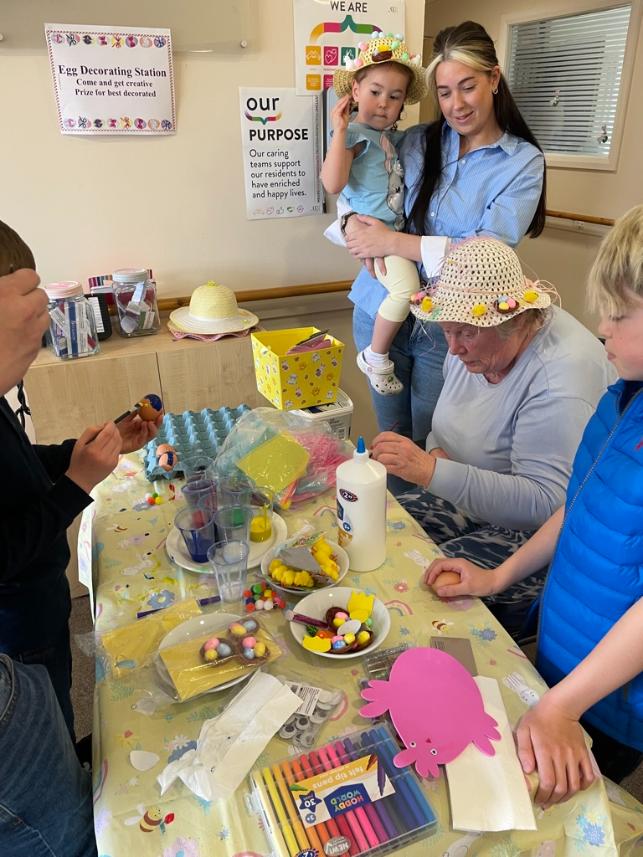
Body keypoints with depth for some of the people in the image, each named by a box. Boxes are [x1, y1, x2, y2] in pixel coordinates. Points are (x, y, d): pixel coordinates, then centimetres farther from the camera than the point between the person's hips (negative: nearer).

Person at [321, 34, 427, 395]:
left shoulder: (394, 136, 17)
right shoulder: (353, 134, -8)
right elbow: (332, 183, -22)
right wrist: (340, 130, -24)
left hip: (397, 229, 10)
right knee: (406, 288, -26)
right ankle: (376, 358, -6)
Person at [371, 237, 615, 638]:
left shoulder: (563, 377, -28)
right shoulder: (477, 339, 0)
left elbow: (547, 504, -33)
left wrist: (435, 472, -41)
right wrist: (435, 451, -8)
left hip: (539, 534, -8)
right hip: (467, 499, 8)